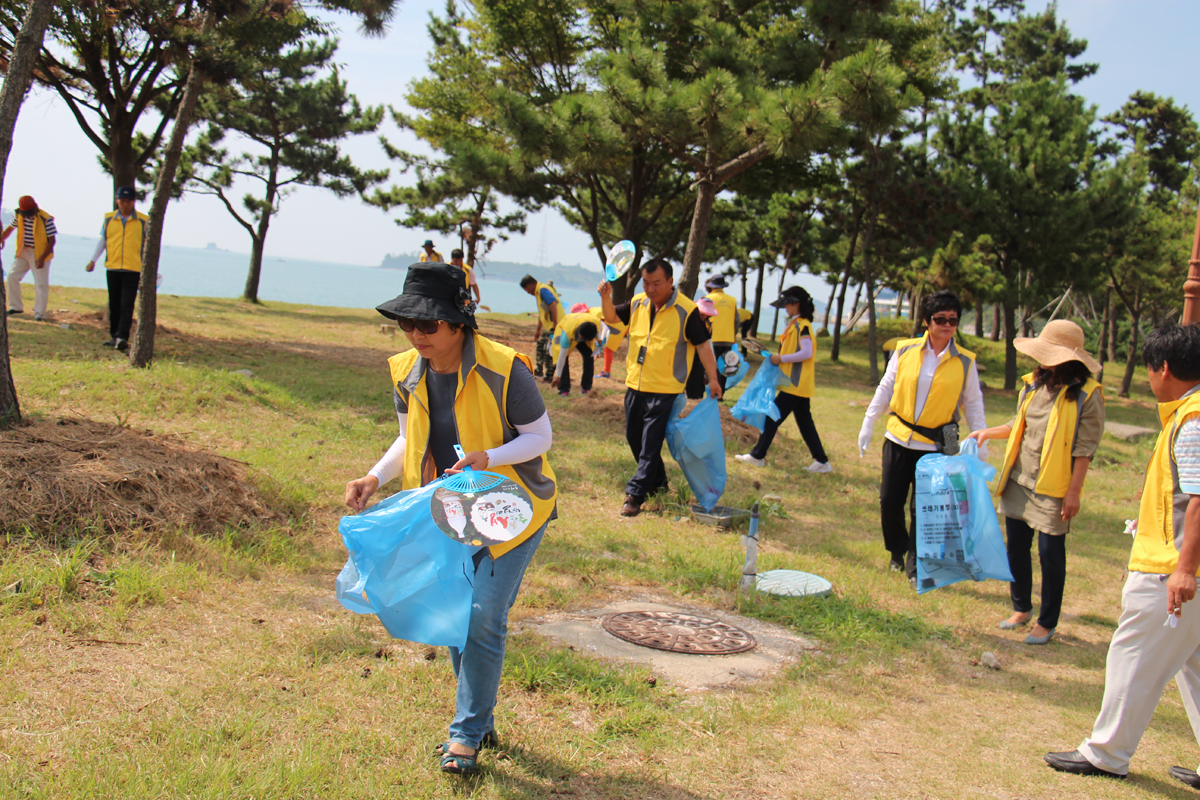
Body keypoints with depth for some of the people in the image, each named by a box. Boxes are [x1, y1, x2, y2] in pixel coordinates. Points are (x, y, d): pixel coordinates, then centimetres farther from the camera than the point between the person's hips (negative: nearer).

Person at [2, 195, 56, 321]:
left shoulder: (46, 219, -20)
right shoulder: (18, 214, -4)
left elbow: (52, 240, -16)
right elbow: (10, 228, 13)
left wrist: (42, 258, -21)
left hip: (40, 254, -6)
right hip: (23, 252, 6)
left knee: (41, 284, -7)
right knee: (12, 276, 5)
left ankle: (39, 314, 3)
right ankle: (16, 307, 21)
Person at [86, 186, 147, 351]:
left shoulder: (143, 221, 1)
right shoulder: (109, 218, 8)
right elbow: (102, 241, 17)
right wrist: (93, 260, 9)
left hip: (132, 269, -3)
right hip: (112, 268, 3)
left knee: (127, 305, -10)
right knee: (114, 305, 10)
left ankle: (123, 338, -14)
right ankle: (114, 336, 19)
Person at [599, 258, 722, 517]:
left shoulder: (686, 310, -12)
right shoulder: (638, 303, 5)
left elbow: (702, 344, -7)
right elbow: (612, 317, 13)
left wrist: (712, 378, -10)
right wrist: (606, 296, -7)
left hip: (664, 390, -7)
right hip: (635, 384, 7)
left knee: (650, 444, -7)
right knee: (634, 437, 17)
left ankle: (635, 495, -3)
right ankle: (657, 482, 35)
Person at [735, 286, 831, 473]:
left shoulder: (802, 326, -14)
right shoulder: (796, 324, 16)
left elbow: (807, 353, -23)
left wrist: (781, 358, -18)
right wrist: (779, 358, 8)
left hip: (796, 383, -10)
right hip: (798, 383, 10)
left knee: (773, 417, -4)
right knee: (805, 423, 11)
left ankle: (757, 456, 2)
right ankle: (822, 461, 12)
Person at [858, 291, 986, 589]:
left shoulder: (965, 362, -1)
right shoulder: (905, 351, 0)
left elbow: (973, 403, 7)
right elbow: (885, 390, 9)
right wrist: (868, 424, 6)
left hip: (935, 446, -2)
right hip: (898, 439, 2)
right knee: (890, 501, 5)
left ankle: (915, 568, 12)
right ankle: (897, 551, 30)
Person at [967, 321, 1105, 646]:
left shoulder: (1086, 394, -12)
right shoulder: (1034, 383, 5)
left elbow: (1085, 447, -12)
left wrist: (1073, 491, -13)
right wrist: (989, 433, 9)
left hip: (1053, 488, -6)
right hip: (1020, 480, 6)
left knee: (1050, 553, 3)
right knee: (1017, 547, 14)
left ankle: (1047, 623, 18)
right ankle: (1021, 608, 33)